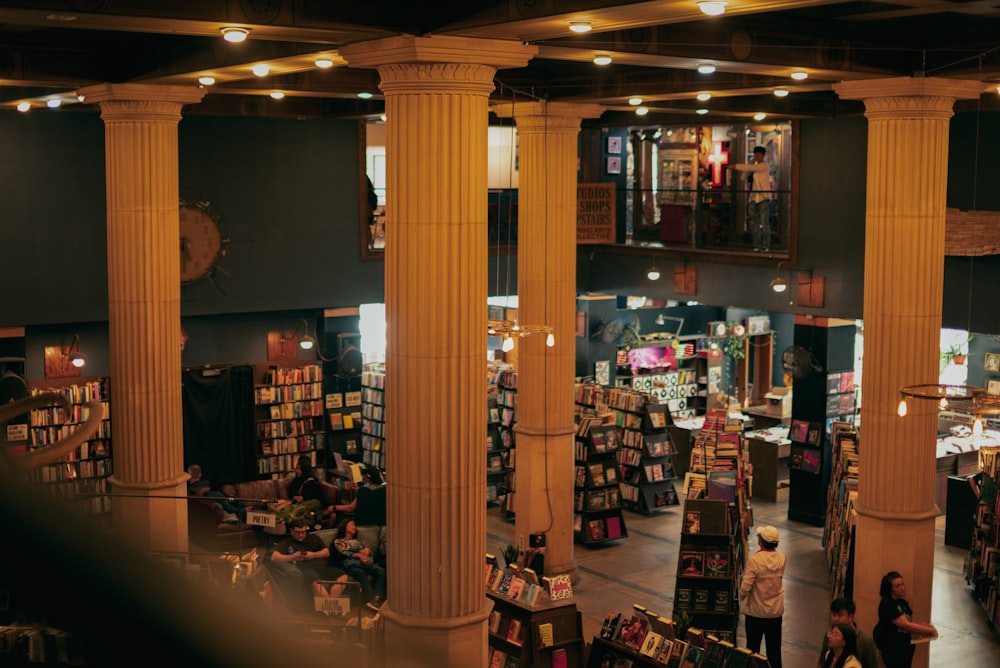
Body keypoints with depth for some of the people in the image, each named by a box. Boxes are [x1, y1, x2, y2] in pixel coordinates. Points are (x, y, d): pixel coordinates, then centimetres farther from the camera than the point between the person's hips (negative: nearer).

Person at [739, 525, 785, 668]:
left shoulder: (754, 560, -23)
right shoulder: (781, 558, -8)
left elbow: (746, 587, -23)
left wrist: (742, 596, 0)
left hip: (756, 611, -4)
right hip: (776, 610, 4)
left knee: (753, 647, 12)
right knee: (774, 647, 15)